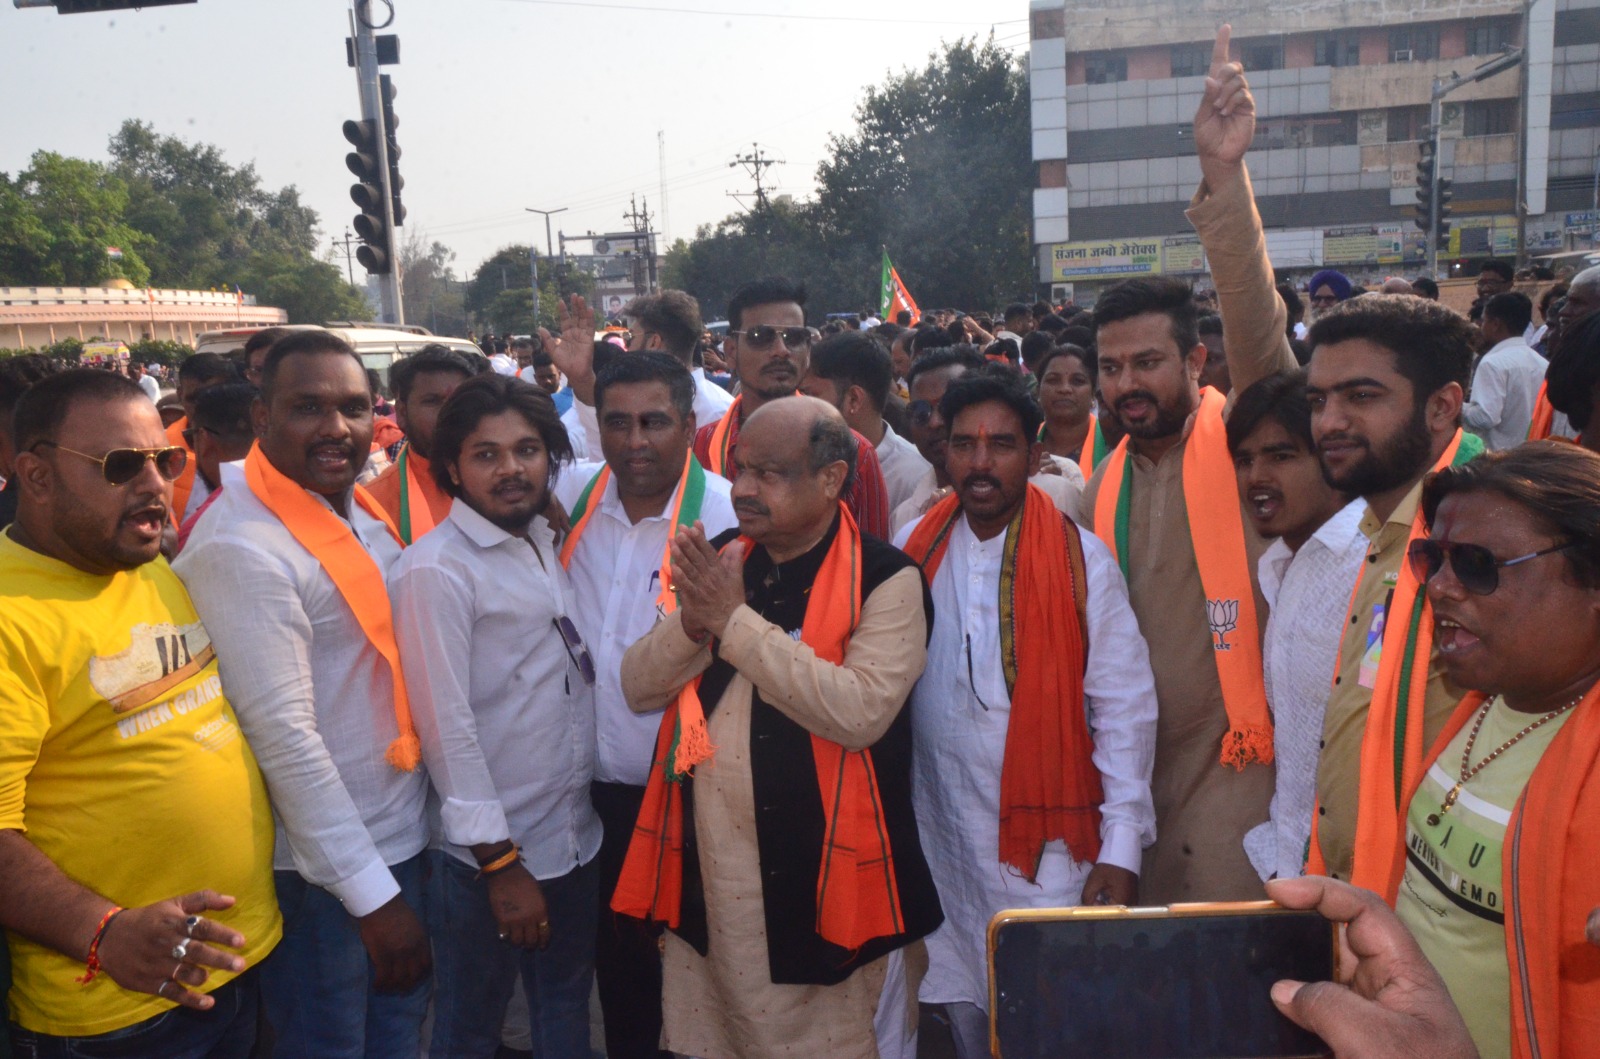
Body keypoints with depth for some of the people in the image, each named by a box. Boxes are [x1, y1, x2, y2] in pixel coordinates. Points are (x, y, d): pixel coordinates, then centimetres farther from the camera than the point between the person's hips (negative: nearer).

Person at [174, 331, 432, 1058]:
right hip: (321, 869, -7)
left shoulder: (360, 509, 3)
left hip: (401, 835, 7)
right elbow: (285, 739, -23)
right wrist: (374, 894, -18)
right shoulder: (243, 548, -22)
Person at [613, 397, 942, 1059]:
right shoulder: (719, 559, 6)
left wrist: (736, 620, -22)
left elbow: (860, 712, -26)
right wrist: (693, 622, -16)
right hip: (706, 876, 6)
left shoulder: (885, 579, -12)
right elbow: (638, 688, 5)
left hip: (821, 877, -5)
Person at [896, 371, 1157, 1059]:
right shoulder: (915, 550, 0)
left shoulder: (1080, 561, -8)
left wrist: (1121, 848, -9)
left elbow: (1125, 710, -7)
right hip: (943, 842, 3)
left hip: (1048, 841, -3)